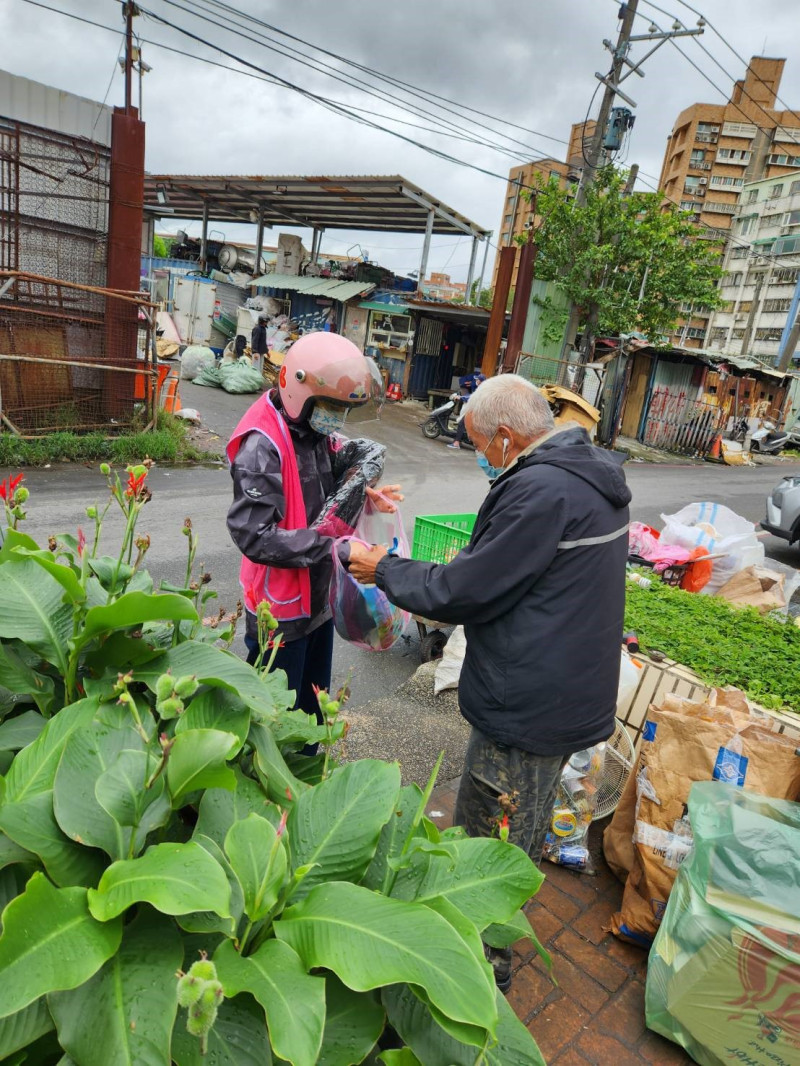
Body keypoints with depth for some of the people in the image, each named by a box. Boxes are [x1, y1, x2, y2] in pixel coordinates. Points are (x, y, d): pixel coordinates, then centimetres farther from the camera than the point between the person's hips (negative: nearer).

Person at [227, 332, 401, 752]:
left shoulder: (319, 431, 3)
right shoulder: (262, 445, -23)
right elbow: (254, 535, -29)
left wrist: (362, 493, -14)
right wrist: (330, 545, -31)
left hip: (319, 596, 9)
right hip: (281, 607, -8)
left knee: (313, 702, 25)